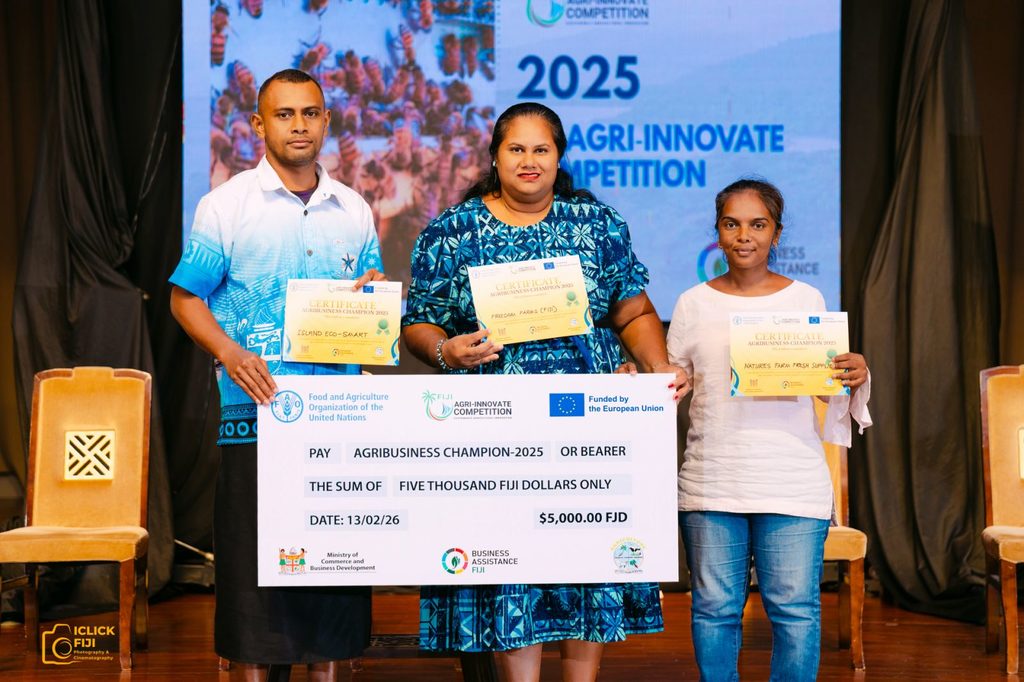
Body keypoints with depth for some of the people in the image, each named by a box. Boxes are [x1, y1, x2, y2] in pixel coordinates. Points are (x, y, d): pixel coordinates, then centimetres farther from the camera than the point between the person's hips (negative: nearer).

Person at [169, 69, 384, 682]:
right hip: (257, 408, -3)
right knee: (254, 551, 0)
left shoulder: (354, 210, 12)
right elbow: (186, 298, 0)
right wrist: (231, 353, -16)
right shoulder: (226, 205, 1)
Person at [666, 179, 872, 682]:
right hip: (711, 482, 1)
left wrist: (856, 377, -10)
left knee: (796, 608, 0)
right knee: (715, 607, 7)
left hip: (792, 485, 0)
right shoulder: (694, 304, 7)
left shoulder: (806, 300, 7)